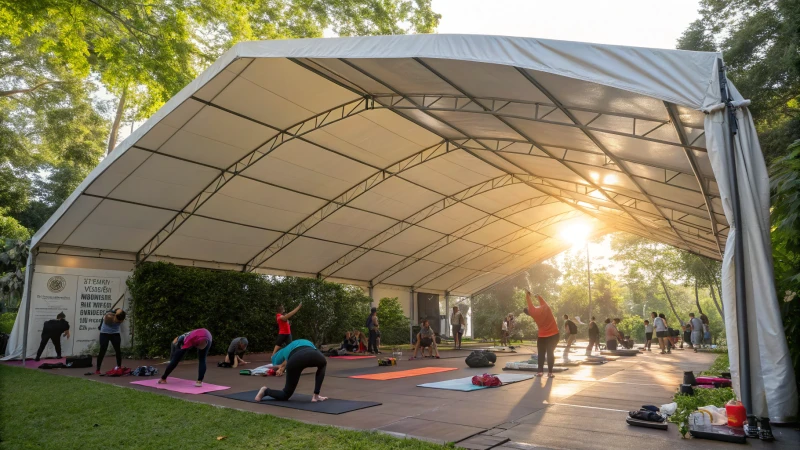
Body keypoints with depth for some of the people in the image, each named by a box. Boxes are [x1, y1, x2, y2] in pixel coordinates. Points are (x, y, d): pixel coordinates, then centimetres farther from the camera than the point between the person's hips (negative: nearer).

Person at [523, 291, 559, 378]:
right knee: (550, 353, 4)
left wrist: (527, 295, 21)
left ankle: (540, 371, 7)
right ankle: (550, 372, 3)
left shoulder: (533, 312, -10)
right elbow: (542, 301, 15)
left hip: (542, 336, -1)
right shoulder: (545, 307, -8)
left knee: (541, 354, 10)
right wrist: (538, 296, 32)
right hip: (554, 335, 1)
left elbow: (529, 304, 6)